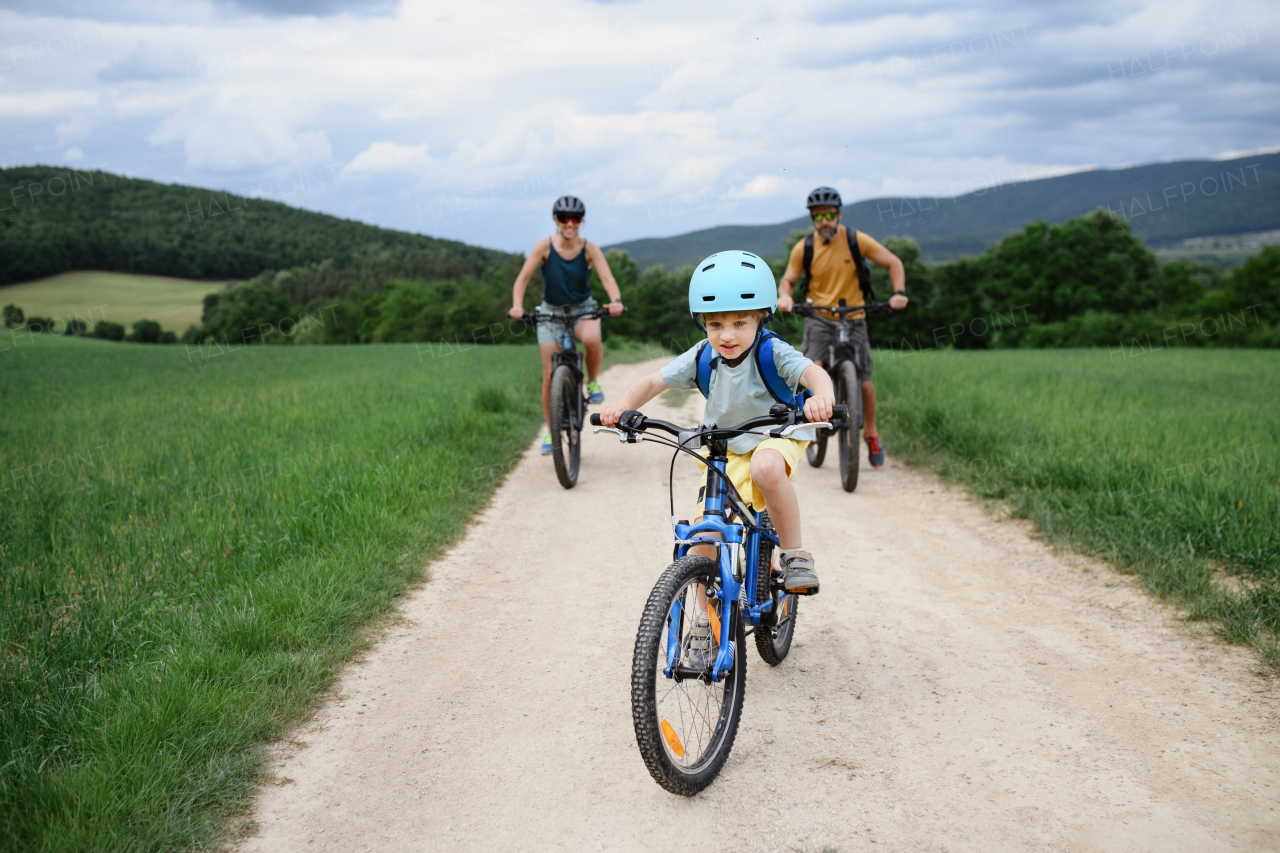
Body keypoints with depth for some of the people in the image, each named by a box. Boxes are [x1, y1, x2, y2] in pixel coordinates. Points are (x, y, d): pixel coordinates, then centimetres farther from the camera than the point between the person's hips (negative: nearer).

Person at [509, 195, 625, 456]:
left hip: (583, 309, 0)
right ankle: (551, 432, 11)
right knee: (550, 374, -5)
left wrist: (616, 301, -41)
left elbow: (608, 279, -20)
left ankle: (593, 381, -6)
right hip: (551, 312, 1)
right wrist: (517, 306, -31)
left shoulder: (589, 249, -11)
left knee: (592, 340, -36)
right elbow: (523, 278, -14)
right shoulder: (545, 246, -12)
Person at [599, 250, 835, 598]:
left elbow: (812, 372, -36)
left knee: (766, 467, -41)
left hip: (774, 441, -4)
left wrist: (822, 396, -60)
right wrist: (623, 405, -30)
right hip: (725, 454, 4)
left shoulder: (772, 352, -20)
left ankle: (794, 553, -19)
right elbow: (653, 382, -9)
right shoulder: (702, 357, -10)